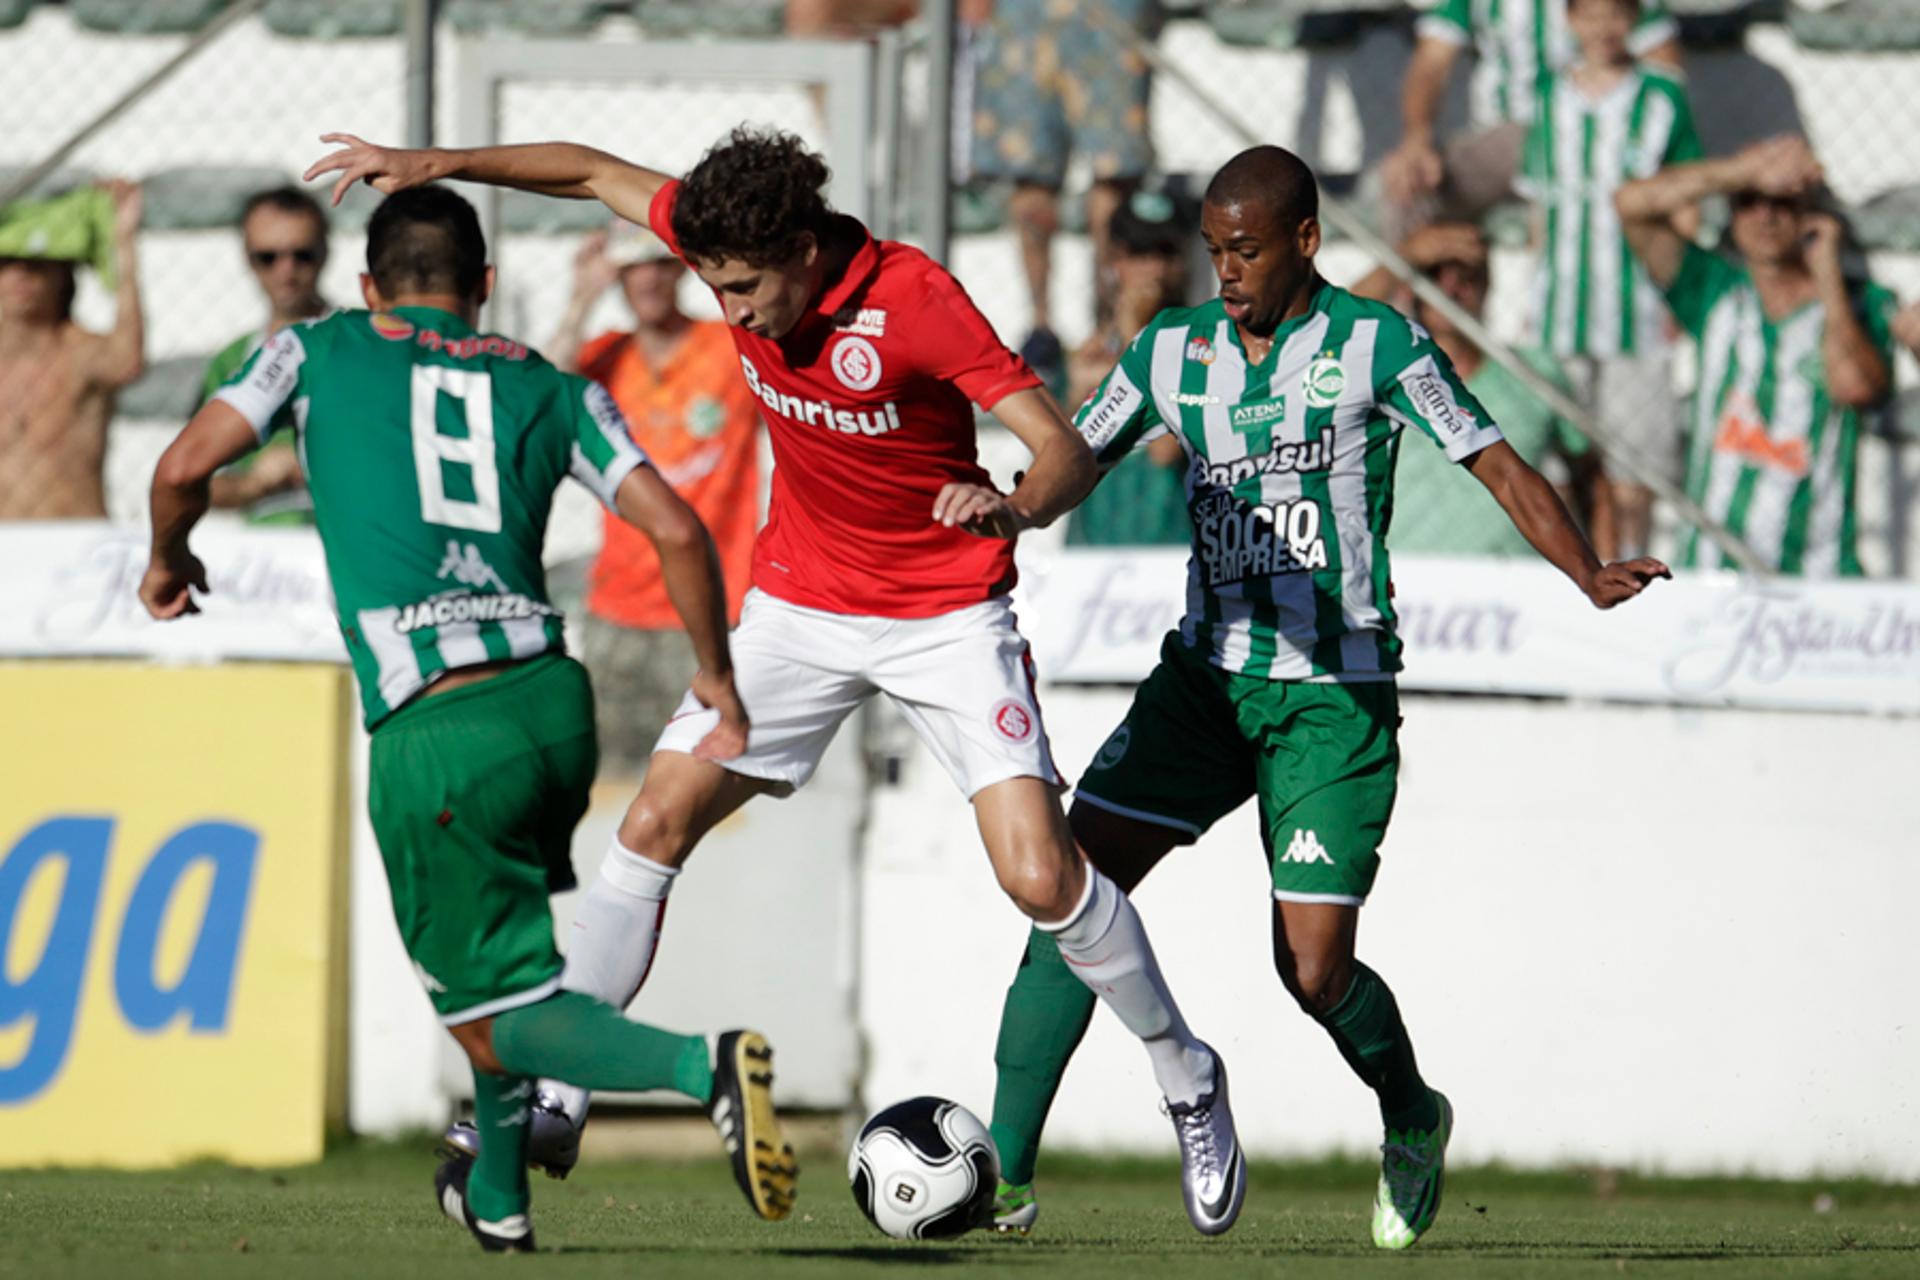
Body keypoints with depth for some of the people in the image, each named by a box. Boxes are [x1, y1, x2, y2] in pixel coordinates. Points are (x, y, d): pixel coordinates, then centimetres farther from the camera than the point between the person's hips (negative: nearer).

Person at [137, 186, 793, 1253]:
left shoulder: (320, 352, 11)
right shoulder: (550, 388, 15)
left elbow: (185, 467, 3)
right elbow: (676, 529, 5)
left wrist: (169, 563, 24)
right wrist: (718, 679, 18)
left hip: (434, 731, -4)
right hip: (553, 702, 4)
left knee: (495, 1021, 0)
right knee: (508, 948, 32)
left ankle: (706, 1067, -26)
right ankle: (496, 1195, 38)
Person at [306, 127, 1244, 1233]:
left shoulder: (916, 299, -26)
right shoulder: (737, 245, -11)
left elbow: (1068, 452, -28)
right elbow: (597, 172, 5)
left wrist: (1016, 506, -49)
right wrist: (441, 165, -2)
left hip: (947, 613, -5)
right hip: (801, 602, 5)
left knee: (1041, 874, -13)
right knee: (657, 822, -4)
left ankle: (1189, 1082, 8)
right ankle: (558, 1087, 6)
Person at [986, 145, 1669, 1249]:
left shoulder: (1376, 347, -7)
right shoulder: (1175, 350, 6)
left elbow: (1496, 464, -7)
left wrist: (1593, 578, -22)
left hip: (1335, 697, -4)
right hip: (1205, 672, 4)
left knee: (1314, 968, -9)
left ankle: (1414, 1122, 23)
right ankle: (1003, 1172, -6)